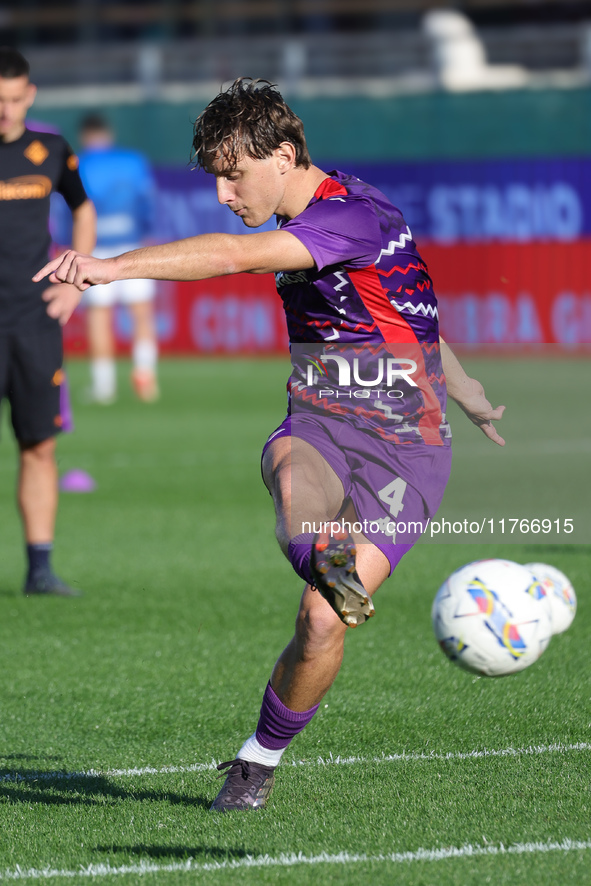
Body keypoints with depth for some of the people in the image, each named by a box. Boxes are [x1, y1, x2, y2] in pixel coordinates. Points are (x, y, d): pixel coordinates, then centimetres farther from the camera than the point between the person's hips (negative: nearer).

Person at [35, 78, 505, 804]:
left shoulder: (355, 216, -18)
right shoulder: (302, 225, 13)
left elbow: (233, 255, -33)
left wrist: (109, 268, -42)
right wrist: (463, 390, 41)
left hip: (403, 450, -7)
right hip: (323, 424, 7)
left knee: (321, 622, -18)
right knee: (288, 462, -34)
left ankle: (261, 758, 5)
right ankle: (329, 561, -66)